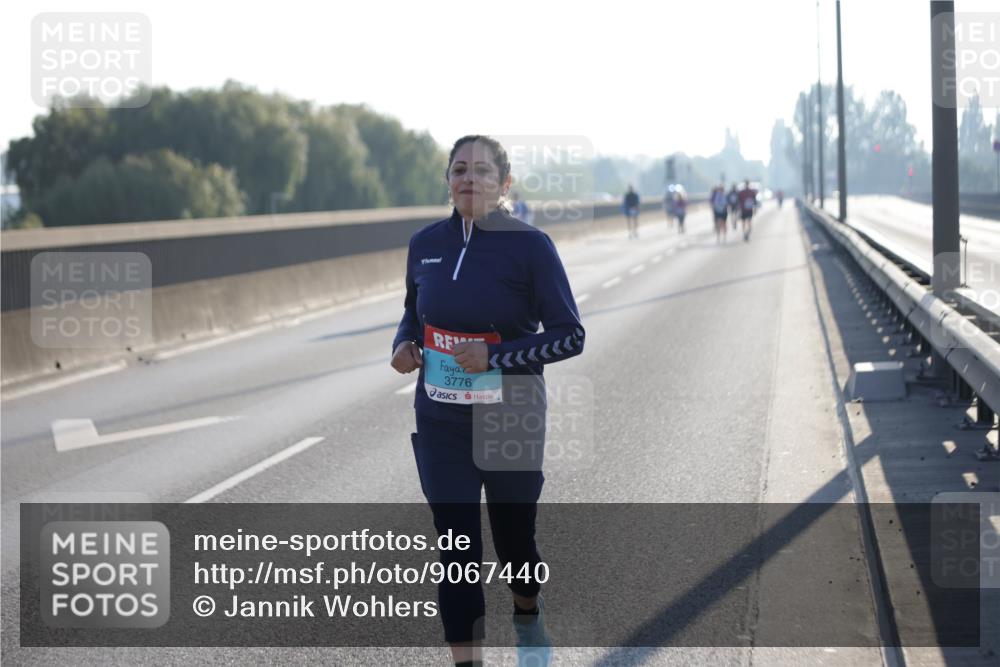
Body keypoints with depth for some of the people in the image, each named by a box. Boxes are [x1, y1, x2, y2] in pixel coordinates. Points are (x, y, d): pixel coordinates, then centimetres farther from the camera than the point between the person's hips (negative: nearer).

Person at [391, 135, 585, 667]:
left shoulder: (529, 245, -12)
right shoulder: (425, 244, 0)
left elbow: (570, 335, -10)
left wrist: (495, 356, -20)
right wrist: (404, 343, -4)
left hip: (511, 422, -2)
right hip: (441, 423, 2)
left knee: (513, 540, 13)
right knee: (456, 552, 0)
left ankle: (528, 614, 47)